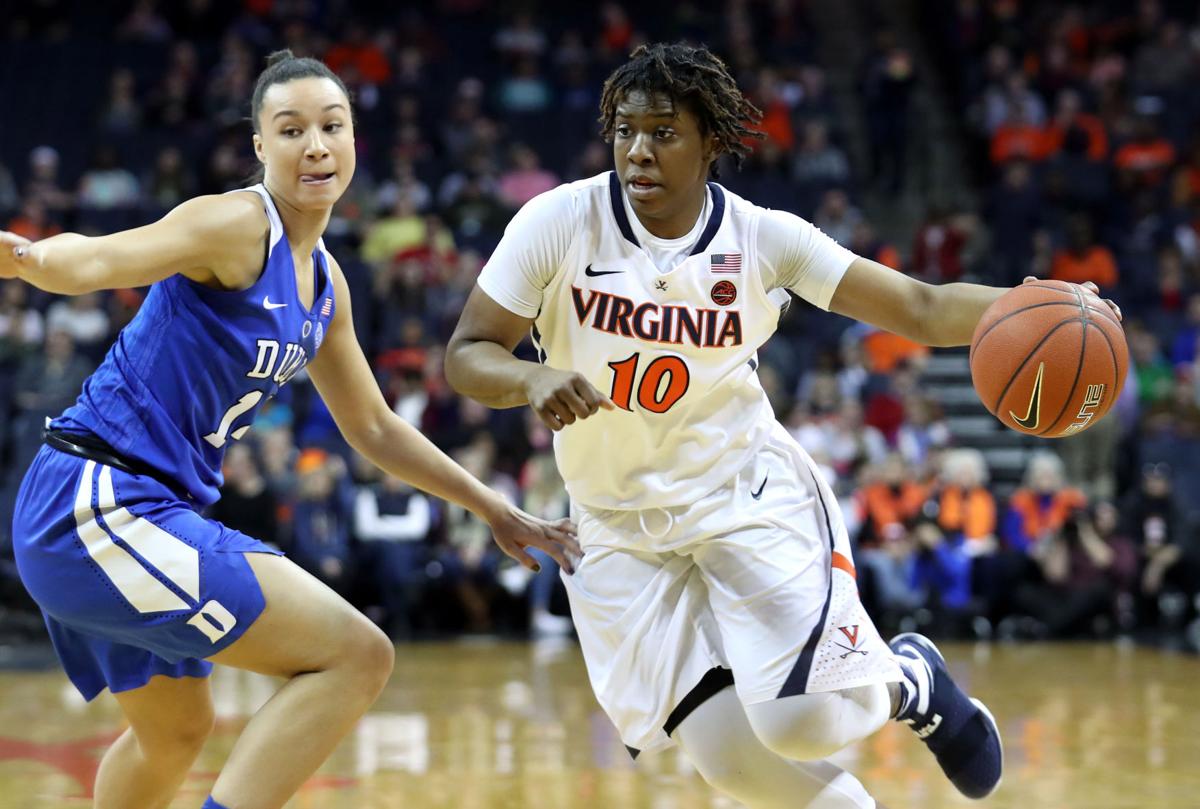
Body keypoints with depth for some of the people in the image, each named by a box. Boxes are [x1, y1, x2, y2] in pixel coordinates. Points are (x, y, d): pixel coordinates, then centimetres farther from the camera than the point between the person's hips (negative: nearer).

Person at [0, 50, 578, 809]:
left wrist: (495, 509, 27)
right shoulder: (238, 226, -14)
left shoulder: (326, 283, 13)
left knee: (177, 731, 29)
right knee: (357, 655, -15)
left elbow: (374, 429, 25)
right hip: (102, 500, -10)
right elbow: (96, 261, -31)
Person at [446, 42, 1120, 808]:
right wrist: (534, 379, -32)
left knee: (805, 724, -18)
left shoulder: (762, 237, -10)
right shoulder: (560, 222, -12)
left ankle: (911, 681, 18)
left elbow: (922, 309, -12)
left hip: (746, 494, -1)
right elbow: (466, 355, -9)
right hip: (621, 528, 1)